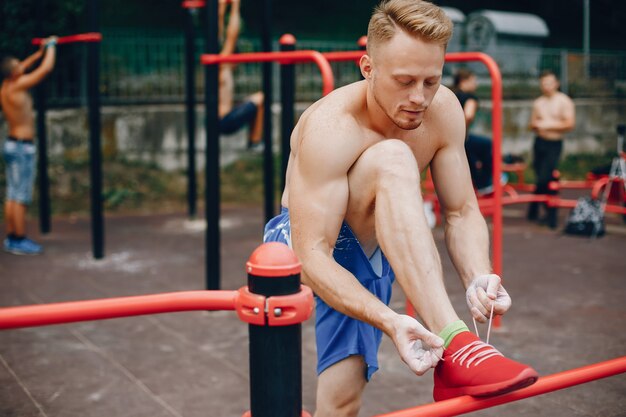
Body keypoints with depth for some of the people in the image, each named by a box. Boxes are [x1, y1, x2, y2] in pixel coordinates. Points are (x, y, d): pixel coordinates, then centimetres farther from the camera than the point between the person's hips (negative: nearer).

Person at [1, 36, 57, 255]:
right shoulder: (18, 87, -16)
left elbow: (23, 67, 27)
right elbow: (47, 68, -14)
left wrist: (40, 52, 29)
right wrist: (51, 46, 1)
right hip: (22, 147, -9)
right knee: (20, 197, -5)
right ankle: (19, 241, -1)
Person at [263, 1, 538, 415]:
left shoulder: (443, 110, -13)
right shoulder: (330, 128, -30)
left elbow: (462, 212, -10)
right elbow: (313, 256, -35)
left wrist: (479, 279, -32)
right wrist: (389, 321, -49)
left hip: (373, 252, 5)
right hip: (307, 247, -5)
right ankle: (455, 350, -39)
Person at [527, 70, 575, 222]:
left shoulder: (564, 101, -3)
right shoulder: (538, 103, 12)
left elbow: (570, 124, -11)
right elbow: (532, 124, 17)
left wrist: (549, 125, -13)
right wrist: (536, 125, -7)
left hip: (554, 143, -5)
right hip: (539, 141, 5)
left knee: (543, 178, -13)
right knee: (545, 179, 8)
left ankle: (533, 212, -4)